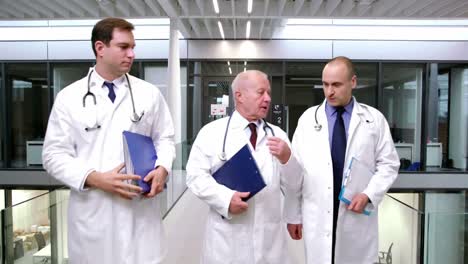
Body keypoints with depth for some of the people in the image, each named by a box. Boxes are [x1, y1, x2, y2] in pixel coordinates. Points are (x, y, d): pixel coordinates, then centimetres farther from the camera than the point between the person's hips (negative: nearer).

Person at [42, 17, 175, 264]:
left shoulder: (149, 93, 4)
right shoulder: (69, 97, 0)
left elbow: (164, 138, 10)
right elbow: (54, 155, 0)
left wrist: (162, 168, -10)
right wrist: (96, 178, -15)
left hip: (142, 209, 1)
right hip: (93, 211, 0)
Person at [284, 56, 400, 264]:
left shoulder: (374, 119, 2)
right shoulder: (308, 118, 2)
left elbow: (388, 164, 5)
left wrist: (369, 195, -12)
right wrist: (293, 215, 1)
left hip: (357, 216, 0)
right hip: (317, 217, 0)